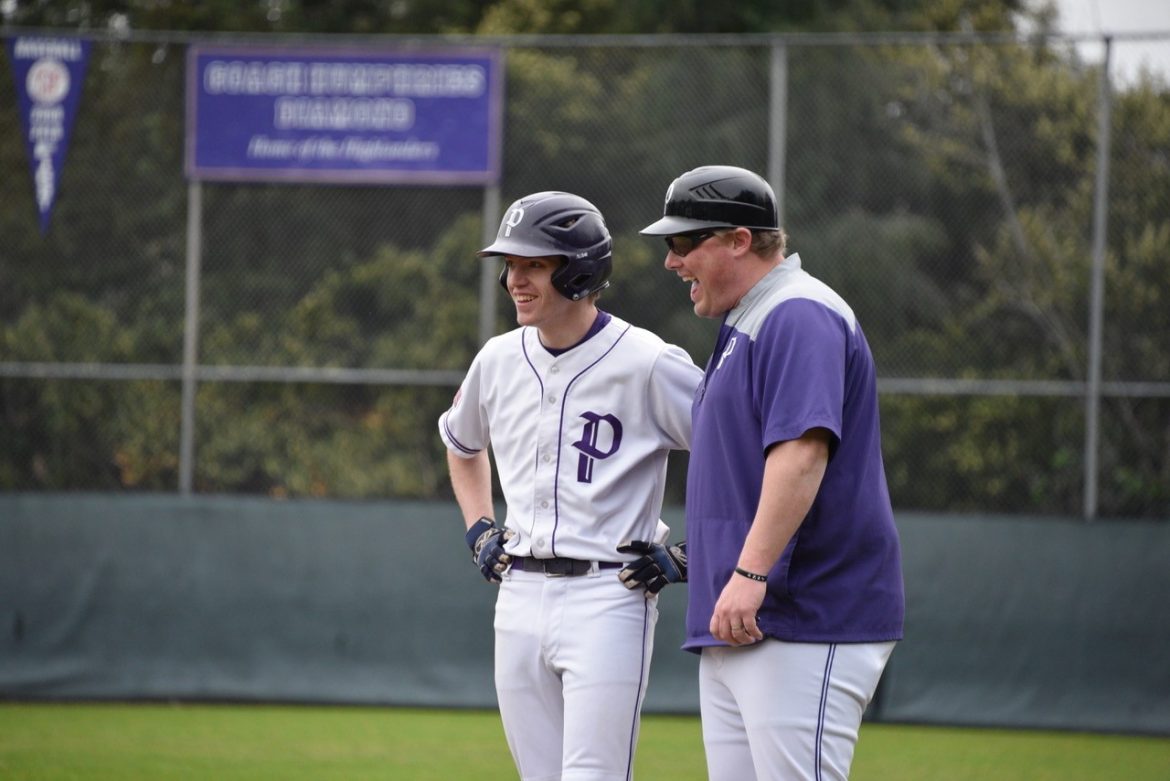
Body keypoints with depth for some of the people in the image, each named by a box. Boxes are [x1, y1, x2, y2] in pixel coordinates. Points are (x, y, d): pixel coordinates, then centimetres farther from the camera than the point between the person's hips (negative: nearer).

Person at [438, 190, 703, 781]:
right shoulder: (499, 360, 9)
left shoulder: (648, 364, -10)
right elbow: (461, 444, 31)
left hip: (607, 596, -6)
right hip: (518, 596, 6)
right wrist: (479, 530, 18)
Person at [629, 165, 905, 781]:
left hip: (805, 623, -11)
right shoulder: (745, 325, 22)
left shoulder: (799, 316, -12)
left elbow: (803, 451, -25)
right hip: (736, 627, 11)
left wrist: (751, 571, -30)